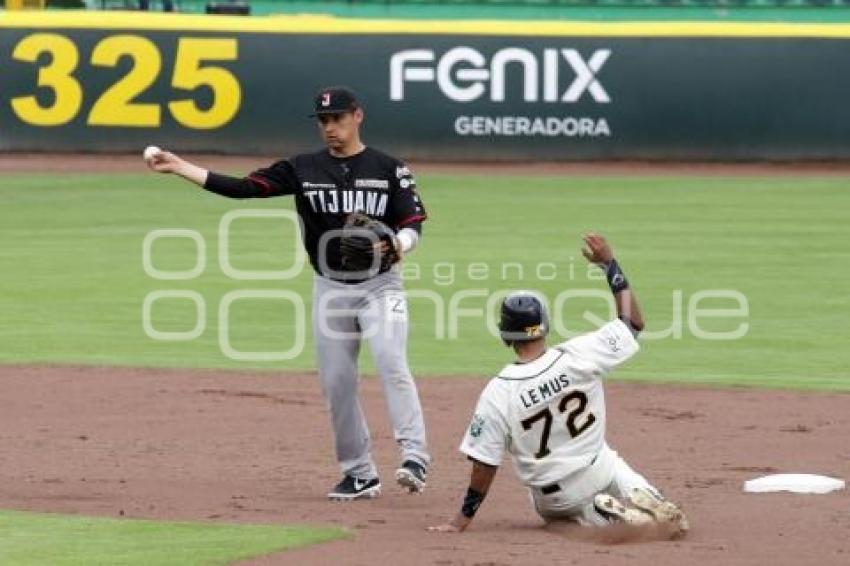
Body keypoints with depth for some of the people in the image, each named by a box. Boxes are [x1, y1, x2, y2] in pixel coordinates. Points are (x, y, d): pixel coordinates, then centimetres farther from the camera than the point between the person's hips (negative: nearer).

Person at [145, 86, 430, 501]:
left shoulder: (388, 169, -2)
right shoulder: (303, 169, 3)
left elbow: (413, 225, -4)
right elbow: (243, 188, -5)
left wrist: (395, 245, -28)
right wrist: (179, 167, -13)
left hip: (379, 285, -4)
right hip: (330, 290, 4)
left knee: (392, 366, -22)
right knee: (337, 383, 3)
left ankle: (414, 457, -28)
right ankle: (359, 475, 12)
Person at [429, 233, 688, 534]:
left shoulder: (497, 393, -22)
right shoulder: (579, 355, -18)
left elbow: (484, 464, -16)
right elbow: (633, 322, -3)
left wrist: (463, 518, -6)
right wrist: (610, 264, 3)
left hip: (555, 500, -2)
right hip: (601, 472, 2)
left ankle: (606, 515, -2)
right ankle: (645, 501, -10)